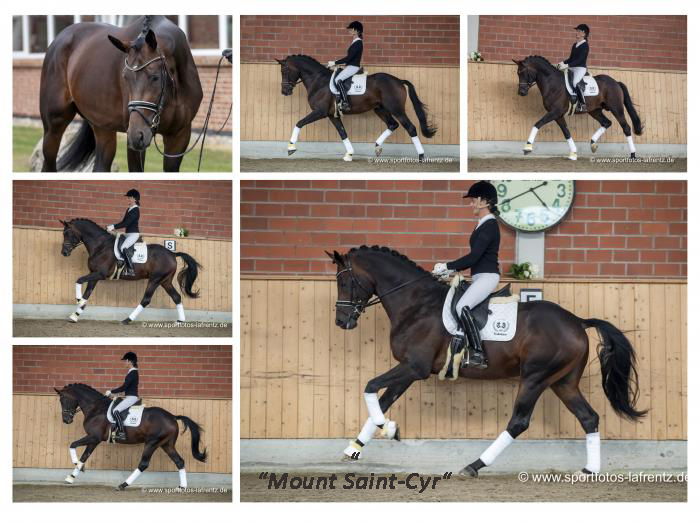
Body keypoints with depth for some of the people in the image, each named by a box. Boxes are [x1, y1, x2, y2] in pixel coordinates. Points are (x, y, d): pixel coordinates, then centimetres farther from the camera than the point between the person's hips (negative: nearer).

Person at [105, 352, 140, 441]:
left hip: (131, 397, -11)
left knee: (115, 410, -25)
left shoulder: (132, 373, -16)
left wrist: (111, 392, -12)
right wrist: (113, 391, 18)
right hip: (130, 397, 11)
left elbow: (124, 387, -20)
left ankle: (122, 433, -28)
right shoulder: (133, 372, 15)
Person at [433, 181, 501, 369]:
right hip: (479, 277, 11)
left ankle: (478, 353, -26)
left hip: (487, 276, -11)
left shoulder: (490, 226, -15)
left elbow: (473, 257, -20)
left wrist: (447, 267, -15)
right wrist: (453, 269, 14)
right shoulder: (483, 224, 17)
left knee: (462, 307, -27)